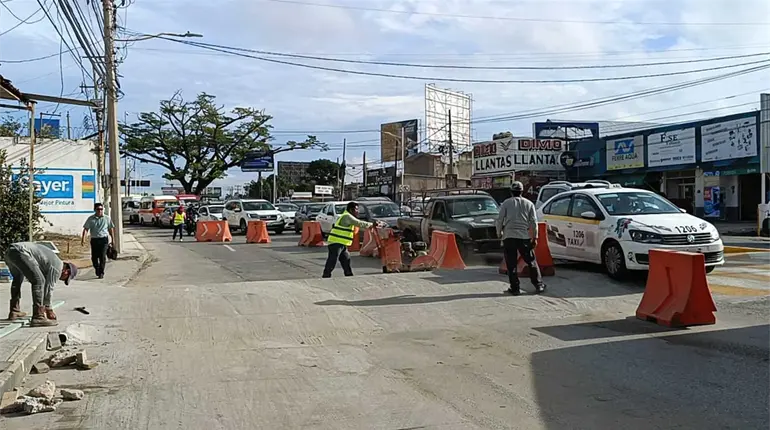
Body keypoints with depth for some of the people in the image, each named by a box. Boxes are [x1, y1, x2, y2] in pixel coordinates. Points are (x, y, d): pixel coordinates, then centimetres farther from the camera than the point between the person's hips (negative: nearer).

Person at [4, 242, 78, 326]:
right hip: (19, 252, -10)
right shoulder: (57, 267, 1)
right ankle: (38, 317, -16)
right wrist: (48, 309, 15)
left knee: (18, 279, 33)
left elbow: (45, 285, 36)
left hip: (9, 251, 10)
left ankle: (14, 311, 38)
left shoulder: (50, 260, 30)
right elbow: (48, 288, 3)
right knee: (38, 281, -12)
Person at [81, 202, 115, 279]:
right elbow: (86, 229, 0)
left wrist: (113, 239, 14)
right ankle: (97, 269, 31)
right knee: (94, 257, 5)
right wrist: (83, 238, -12)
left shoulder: (107, 218, 6)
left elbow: (111, 229, 14)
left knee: (102, 257, -7)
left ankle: (101, 273, 0)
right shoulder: (91, 219, 3)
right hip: (94, 239, 1)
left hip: (104, 239, -1)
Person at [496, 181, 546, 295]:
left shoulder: (506, 203, 2)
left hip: (509, 237, -2)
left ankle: (515, 288, 2)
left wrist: (499, 233, 12)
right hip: (524, 237, 2)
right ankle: (539, 285, 15)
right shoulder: (529, 204, 7)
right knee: (531, 262, 12)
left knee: (511, 264, 3)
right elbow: (534, 222, 5)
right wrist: (535, 237, 10)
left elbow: (499, 220, -1)